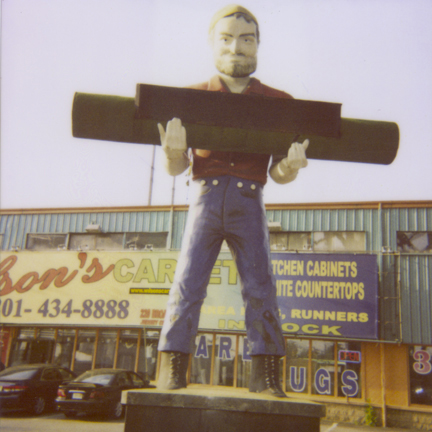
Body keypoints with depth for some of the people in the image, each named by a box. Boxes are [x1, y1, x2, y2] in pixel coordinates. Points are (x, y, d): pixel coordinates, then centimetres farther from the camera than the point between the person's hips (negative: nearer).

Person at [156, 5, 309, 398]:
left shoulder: (278, 102, 8)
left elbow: (278, 174, 8)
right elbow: (175, 167, 5)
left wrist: (290, 166, -16)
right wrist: (173, 150, -19)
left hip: (249, 205, 0)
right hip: (206, 201, 0)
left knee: (260, 286, -3)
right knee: (187, 284, -5)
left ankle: (266, 376, 2)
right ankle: (171, 373, -1)